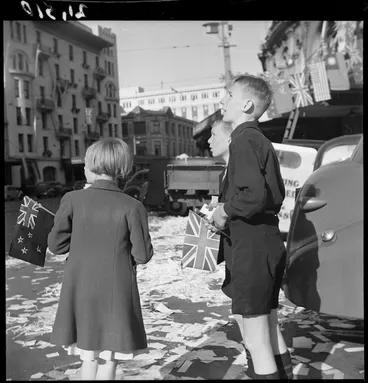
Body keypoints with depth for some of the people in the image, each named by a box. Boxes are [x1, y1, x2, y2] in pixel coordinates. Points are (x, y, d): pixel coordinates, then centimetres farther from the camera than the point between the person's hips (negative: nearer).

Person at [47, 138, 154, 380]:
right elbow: (143, 255, -10)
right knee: (110, 360, 13)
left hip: (81, 291, 2)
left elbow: (56, 245, -2)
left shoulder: (73, 200, -9)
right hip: (116, 293, -2)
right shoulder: (132, 207, -13)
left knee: (88, 357, 18)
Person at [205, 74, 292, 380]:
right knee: (269, 327, 21)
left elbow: (255, 195, -28)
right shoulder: (261, 140, 14)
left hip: (250, 250, -10)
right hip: (270, 244, 10)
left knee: (255, 338, 3)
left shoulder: (243, 140, -14)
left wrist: (226, 210, -11)